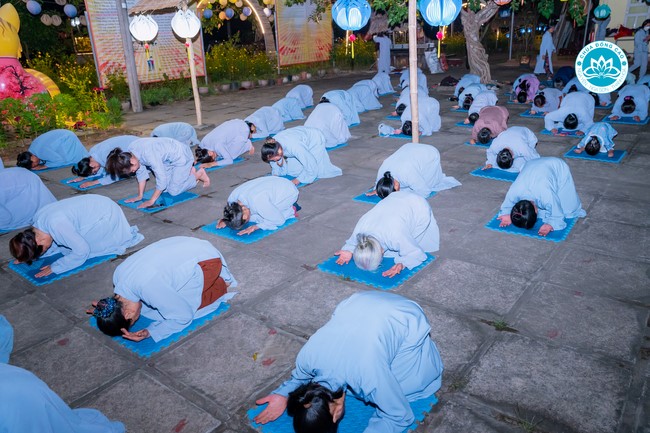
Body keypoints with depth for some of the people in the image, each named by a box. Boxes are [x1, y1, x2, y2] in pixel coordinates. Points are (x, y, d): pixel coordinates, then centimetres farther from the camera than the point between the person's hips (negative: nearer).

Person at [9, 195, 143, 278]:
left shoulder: (56, 223, -34)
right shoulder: (38, 217, -7)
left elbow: (82, 250, -29)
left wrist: (54, 268, -23)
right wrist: (28, 256, -3)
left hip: (106, 214, -9)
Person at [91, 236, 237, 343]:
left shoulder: (148, 286, -36)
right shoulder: (118, 274, -12)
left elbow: (184, 316, -24)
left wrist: (150, 332, -29)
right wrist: (105, 309, -4)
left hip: (207, 259, -8)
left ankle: (220, 284, 7)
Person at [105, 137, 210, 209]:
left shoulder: (148, 154, -37)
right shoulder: (129, 152, -13)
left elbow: (161, 179, -33)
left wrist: (151, 201, -27)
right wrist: (140, 196, 1)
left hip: (181, 156, -8)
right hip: (169, 159, 8)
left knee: (173, 191, -8)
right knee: (164, 189, 4)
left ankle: (199, 174, 10)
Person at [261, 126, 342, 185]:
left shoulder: (293, 146, -45)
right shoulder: (272, 145, -24)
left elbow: (311, 165, -34)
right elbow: (274, 164, -1)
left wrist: (298, 180, -26)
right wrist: (275, 174, -14)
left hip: (315, 138, -6)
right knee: (293, 168, 1)